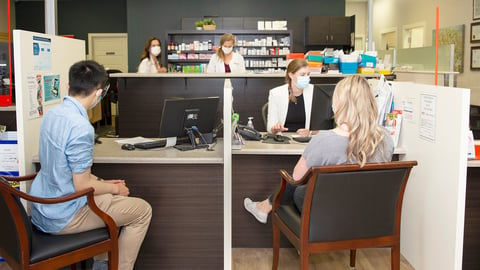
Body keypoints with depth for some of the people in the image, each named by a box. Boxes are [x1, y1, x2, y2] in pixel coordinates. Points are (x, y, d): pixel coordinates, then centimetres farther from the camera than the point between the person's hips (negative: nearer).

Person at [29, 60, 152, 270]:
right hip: (62, 218, -9)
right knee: (143, 210, 4)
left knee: (110, 196, 31)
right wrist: (115, 188, -4)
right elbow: (82, 185, -22)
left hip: (41, 209, 9)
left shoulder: (51, 114, 1)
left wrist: (101, 182, 12)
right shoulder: (80, 127, -26)